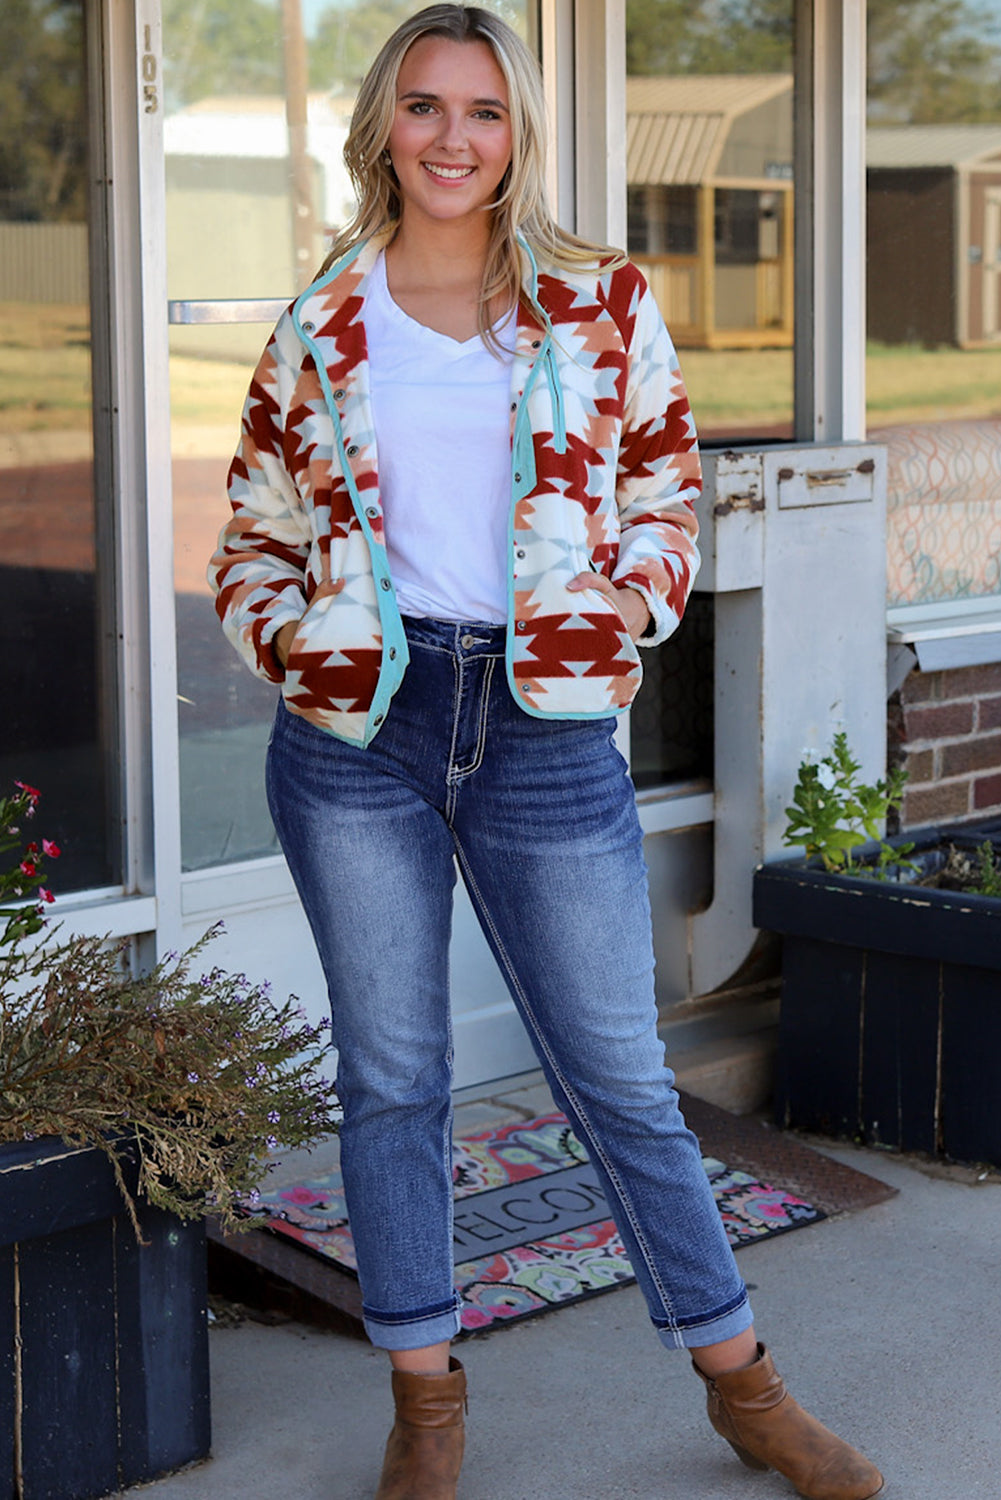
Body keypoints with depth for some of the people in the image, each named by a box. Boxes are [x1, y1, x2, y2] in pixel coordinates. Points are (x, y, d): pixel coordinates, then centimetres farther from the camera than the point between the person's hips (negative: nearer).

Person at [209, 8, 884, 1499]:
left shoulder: (602, 303, 5)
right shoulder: (321, 327, 6)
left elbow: (668, 498, 12)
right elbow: (254, 534, 12)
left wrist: (627, 603, -8)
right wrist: (288, 636, -7)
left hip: (545, 726, -1)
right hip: (357, 731, 1)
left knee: (620, 1077, 5)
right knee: (390, 1076, 8)